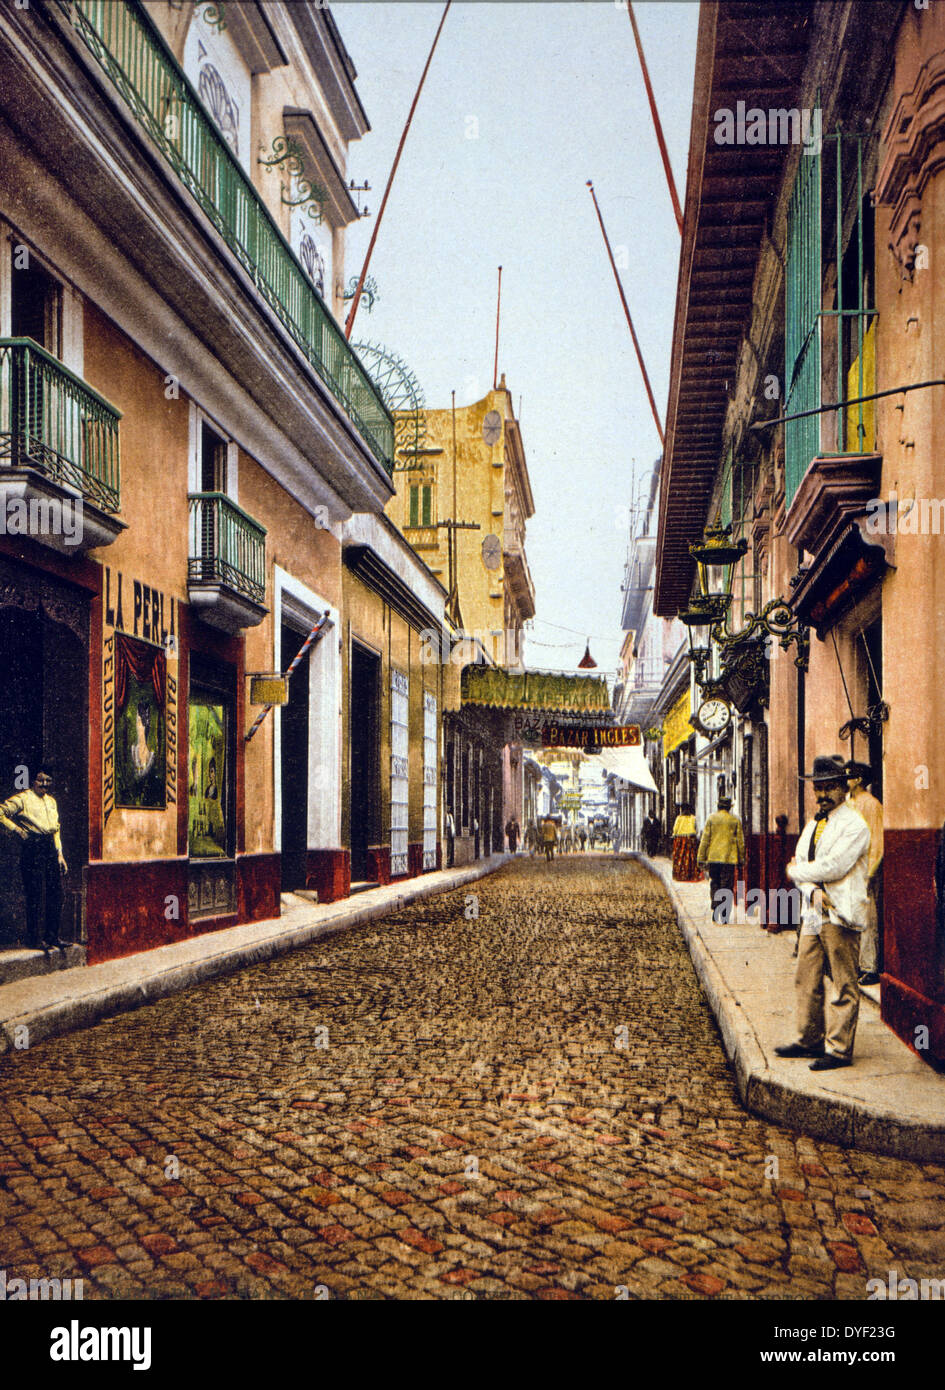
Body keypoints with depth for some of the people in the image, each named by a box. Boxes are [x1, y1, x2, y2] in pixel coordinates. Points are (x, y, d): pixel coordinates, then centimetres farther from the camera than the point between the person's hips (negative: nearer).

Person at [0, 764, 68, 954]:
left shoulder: (51, 801, 18)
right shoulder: (23, 798, -4)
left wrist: (60, 855, 17)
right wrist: (17, 829, -12)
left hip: (50, 849, 7)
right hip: (32, 848, -7)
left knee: (56, 894, 6)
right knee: (36, 896, -5)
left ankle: (52, 937, 16)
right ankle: (34, 940, 4)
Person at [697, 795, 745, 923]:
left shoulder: (711, 819, 1)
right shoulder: (735, 820, 3)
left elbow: (705, 840, 0)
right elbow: (740, 842, 6)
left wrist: (701, 858, 4)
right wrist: (741, 860, 14)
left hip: (713, 858, 1)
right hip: (730, 859, -1)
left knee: (714, 885, 13)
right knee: (727, 888, 2)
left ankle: (715, 914, 8)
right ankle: (724, 918, -1)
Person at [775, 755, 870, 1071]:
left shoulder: (854, 825, -8)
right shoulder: (813, 824, 18)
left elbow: (833, 866, -18)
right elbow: (799, 861, 11)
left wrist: (797, 872, -3)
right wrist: (813, 889, -9)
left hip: (840, 914, -8)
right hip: (813, 913, 8)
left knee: (843, 985, -2)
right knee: (806, 978, 12)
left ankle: (838, 1049, 5)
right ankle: (810, 1040, 23)